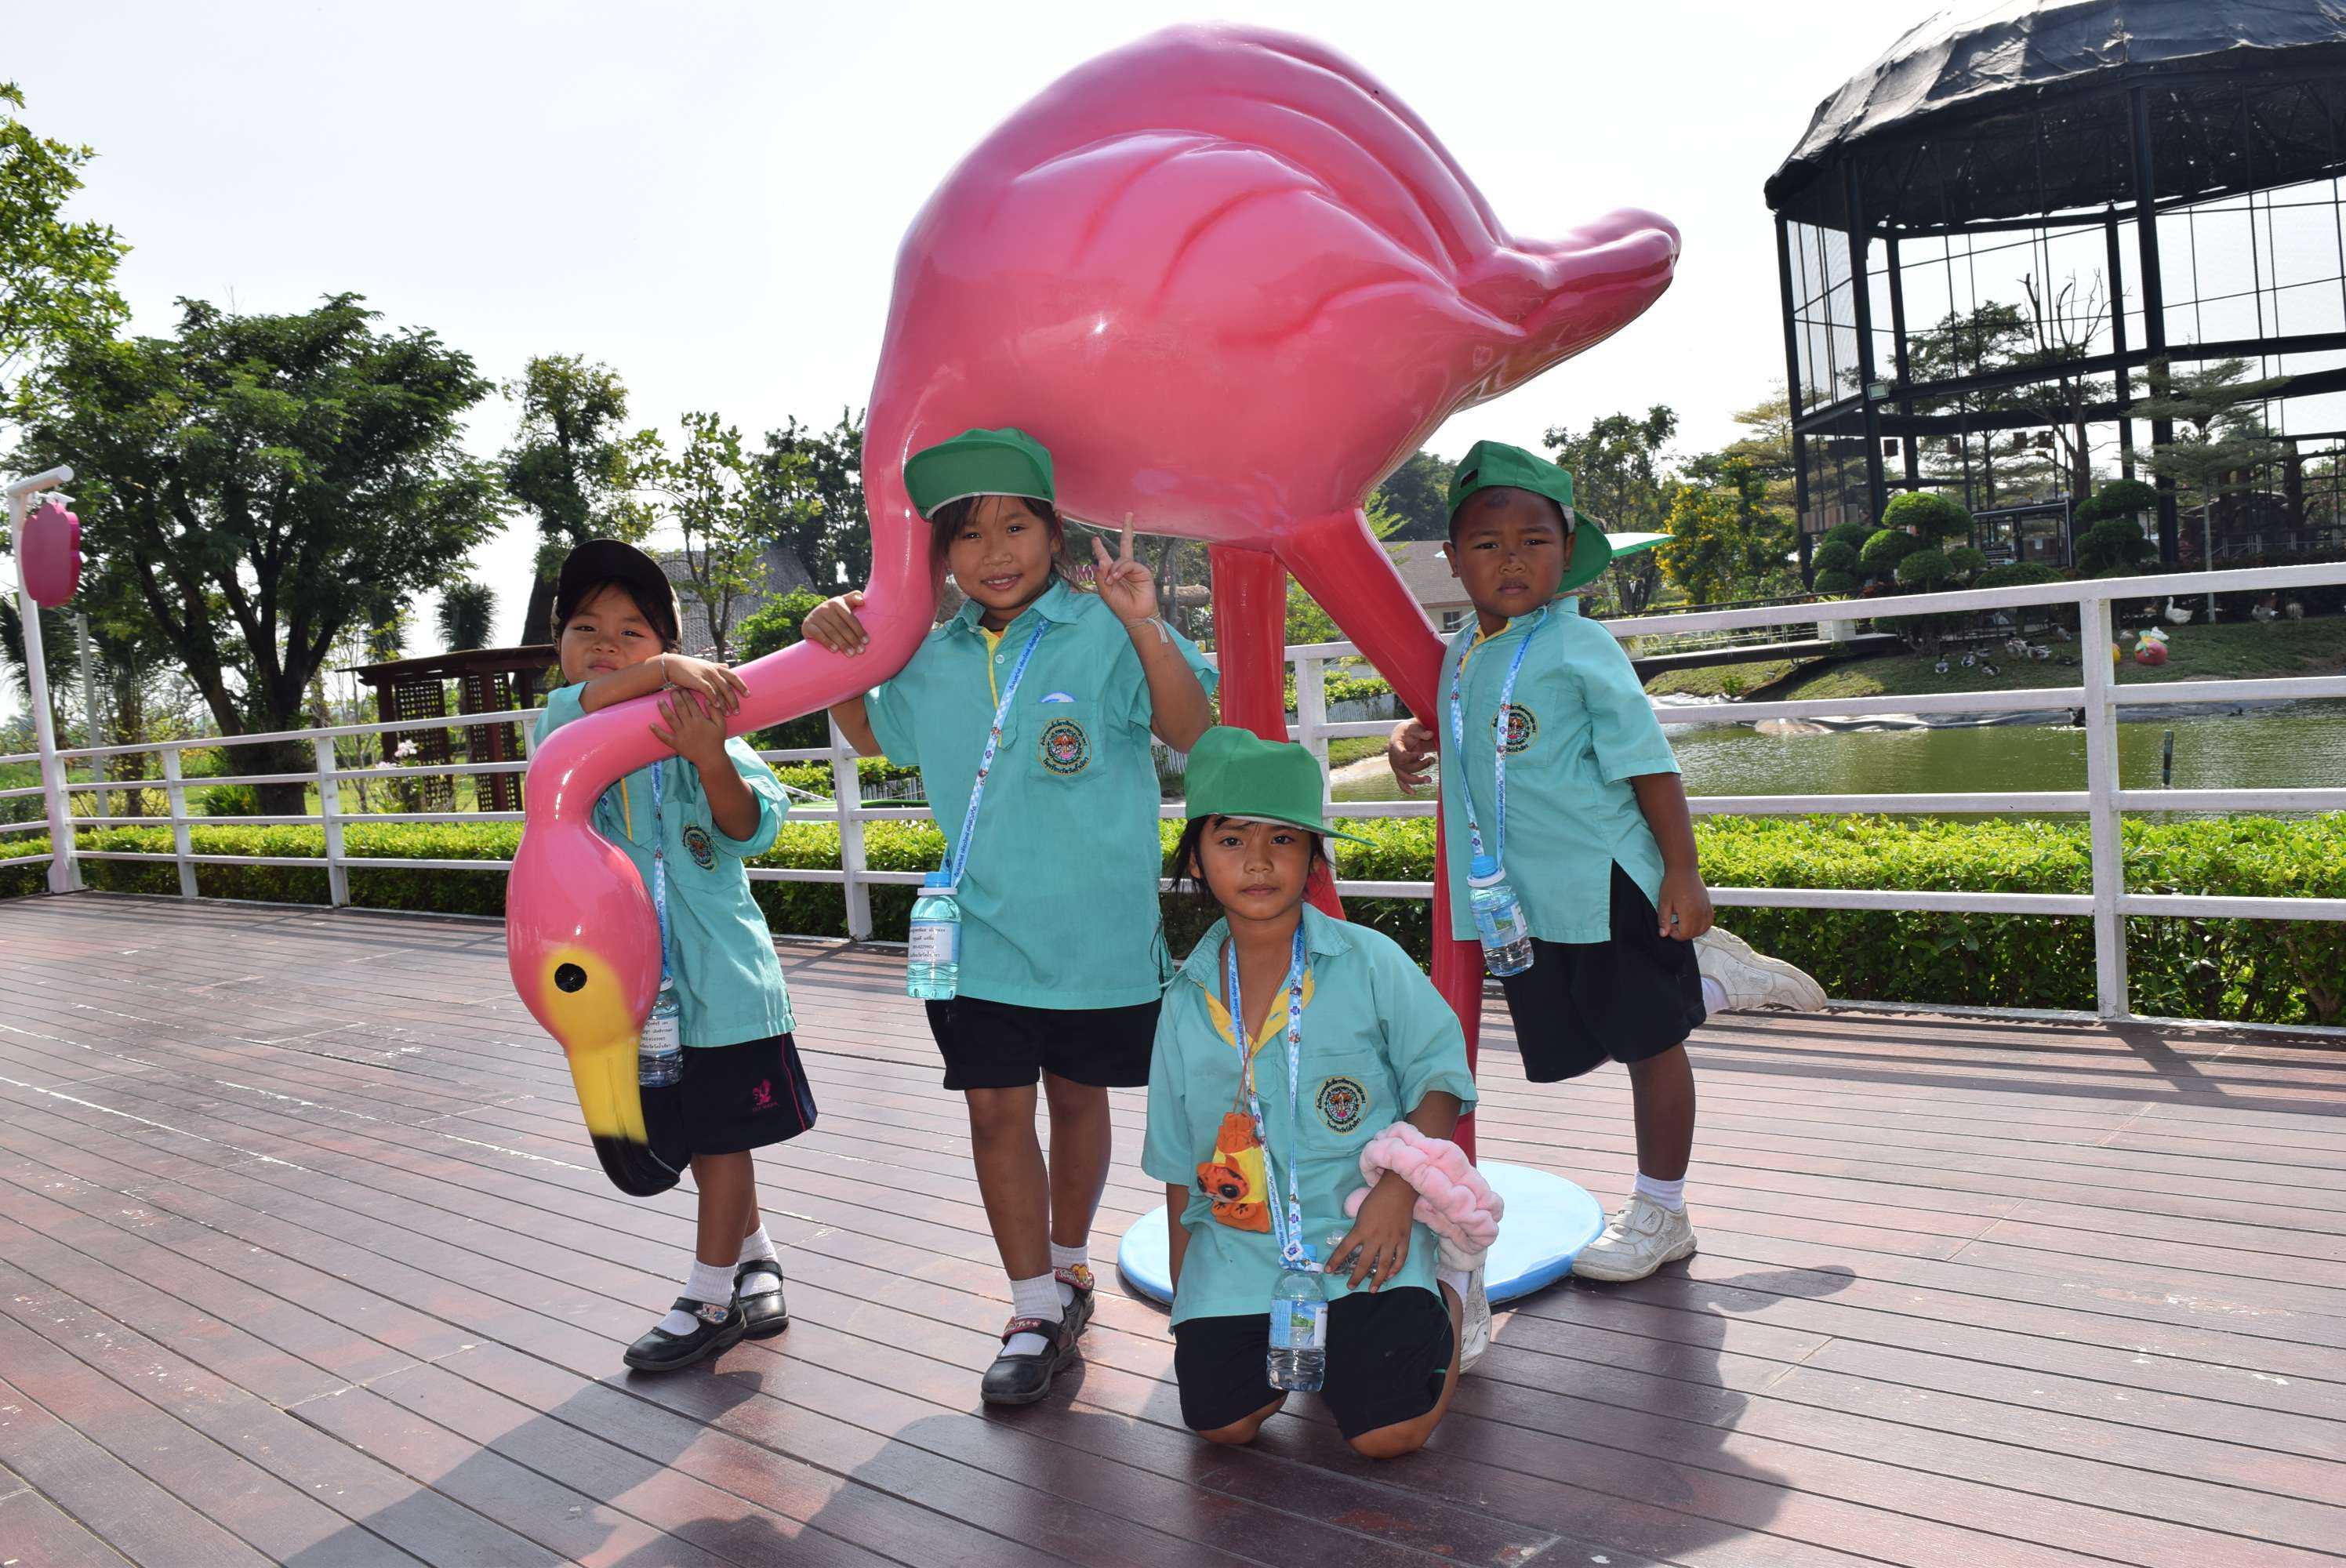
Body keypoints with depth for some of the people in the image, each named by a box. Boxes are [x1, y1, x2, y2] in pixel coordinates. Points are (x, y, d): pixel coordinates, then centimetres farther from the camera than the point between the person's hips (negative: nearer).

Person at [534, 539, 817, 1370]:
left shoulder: (702, 725, -4)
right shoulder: (562, 726, 2)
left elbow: (754, 826, -15)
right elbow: (586, 703, -24)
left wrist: (709, 757, -33)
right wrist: (667, 673, -40)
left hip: (719, 972, -3)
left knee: (720, 1134, 5)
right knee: (697, 1139, 17)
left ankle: (710, 1298, 19)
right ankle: (755, 1250, 38)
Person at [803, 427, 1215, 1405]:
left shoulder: (1102, 635, -8)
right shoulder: (935, 658, 7)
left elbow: (1190, 731, -19)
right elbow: (872, 735, 24)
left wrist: (1143, 627, -31)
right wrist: (835, 655, 8)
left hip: (1093, 930, -3)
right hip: (978, 931, 3)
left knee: (1077, 1098, 14)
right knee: (996, 1108, 2)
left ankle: (1067, 1266, 37)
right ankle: (1035, 1313, 16)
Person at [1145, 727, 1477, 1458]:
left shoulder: (1369, 962, -7)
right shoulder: (1187, 1002, 4)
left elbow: (1439, 1077, -1)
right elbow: (1178, 1164, 12)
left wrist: (1400, 1189, -16)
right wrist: (1181, 1298, 12)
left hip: (1363, 1234, -3)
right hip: (1238, 1251, 3)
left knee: (1388, 1432, -12)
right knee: (1223, 1421, -10)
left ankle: (1445, 1297, 18)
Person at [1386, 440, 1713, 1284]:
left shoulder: (1581, 647, -12)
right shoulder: (1462, 654, 7)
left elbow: (1649, 762, -12)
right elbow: (1452, 726, 27)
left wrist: (1681, 872, -15)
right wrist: (1410, 736, 4)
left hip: (1606, 887, -6)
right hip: (1523, 899, 6)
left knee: (1650, 1041, 7)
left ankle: (1661, 1213, 20)